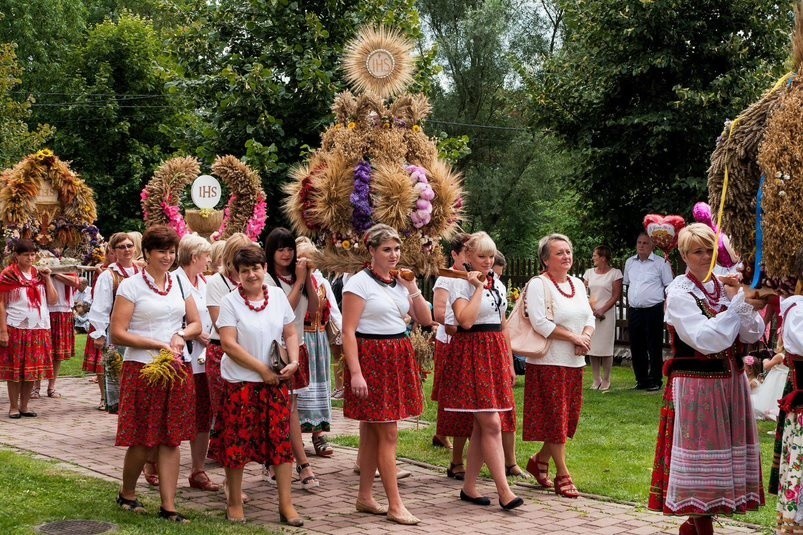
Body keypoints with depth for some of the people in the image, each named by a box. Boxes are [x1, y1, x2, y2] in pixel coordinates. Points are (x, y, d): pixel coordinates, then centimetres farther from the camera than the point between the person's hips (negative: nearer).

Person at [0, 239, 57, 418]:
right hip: (16, 328, -4)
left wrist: (47, 277, -2)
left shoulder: (39, 274, 10)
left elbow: (52, 300, 6)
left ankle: (24, 406, 16)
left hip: (39, 328, 4)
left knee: (32, 368, 6)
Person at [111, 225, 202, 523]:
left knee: (171, 440, 4)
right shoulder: (131, 286, -5)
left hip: (177, 370, 4)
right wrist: (157, 345, -17)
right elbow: (117, 334, -10)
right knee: (143, 441, 1)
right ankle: (126, 494, 25)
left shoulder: (180, 284, 10)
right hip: (141, 369, -4)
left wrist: (180, 335, -7)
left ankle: (168, 507, 8)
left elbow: (196, 324, 14)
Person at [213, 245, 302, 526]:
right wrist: (262, 369, -15)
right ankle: (234, 502, 18)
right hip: (240, 382, -3)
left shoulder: (278, 296, 5)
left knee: (280, 439, 2)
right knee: (238, 440, 3)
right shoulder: (230, 301, -7)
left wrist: (293, 361, -7)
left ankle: (286, 504, 9)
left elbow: (290, 333, 11)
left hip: (277, 380, 3)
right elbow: (229, 344, -13)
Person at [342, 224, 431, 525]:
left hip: (398, 358, 7)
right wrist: (355, 372, -20)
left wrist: (412, 287, -1)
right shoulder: (359, 282, -9)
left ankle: (365, 497, 20)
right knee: (389, 433, -7)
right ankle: (395, 506, -3)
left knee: (372, 431, 12)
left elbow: (425, 320, 10)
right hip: (372, 359, -7)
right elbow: (348, 331, -14)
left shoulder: (400, 283, 12)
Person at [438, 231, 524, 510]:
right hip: (472, 356, -8)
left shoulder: (498, 284, 15)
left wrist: (510, 362, 19)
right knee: (492, 424, -11)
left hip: (495, 354, 8)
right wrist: (479, 288, -17)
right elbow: (466, 321, -23)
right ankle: (504, 492, -9)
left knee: (481, 426, 9)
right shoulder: (461, 284, -8)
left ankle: (469, 487, 17)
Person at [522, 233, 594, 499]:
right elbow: (539, 323, -19)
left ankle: (540, 460, 28)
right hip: (549, 361, -7)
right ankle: (562, 474, 5)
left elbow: (589, 317, 14)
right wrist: (574, 337, -15)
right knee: (555, 416, -3)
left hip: (574, 361, 7)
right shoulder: (538, 285, -10)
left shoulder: (577, 283, 14)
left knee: (570, 416, 10)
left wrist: (586, 336, -8)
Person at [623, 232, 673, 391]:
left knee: (654, 347, -1)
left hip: (653, 311, -5)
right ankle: (641, 380, 20)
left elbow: (669, 287, -2)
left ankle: (655, 381, 7)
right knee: (636, 347, 10)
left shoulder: (661, 263, -3)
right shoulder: (630, 262, 12)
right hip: (634, 311, 5)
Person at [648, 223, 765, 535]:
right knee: (700, 455, -2)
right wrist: (739, 303, -18)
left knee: (725, 453, 12)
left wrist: (743, 301, -13)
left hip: (730, 383, 7)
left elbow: (754, 334, 3)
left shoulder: (725, 286, 7)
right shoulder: (679, 293, -11)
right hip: (695, 387, -6)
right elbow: (706, 339, -21)